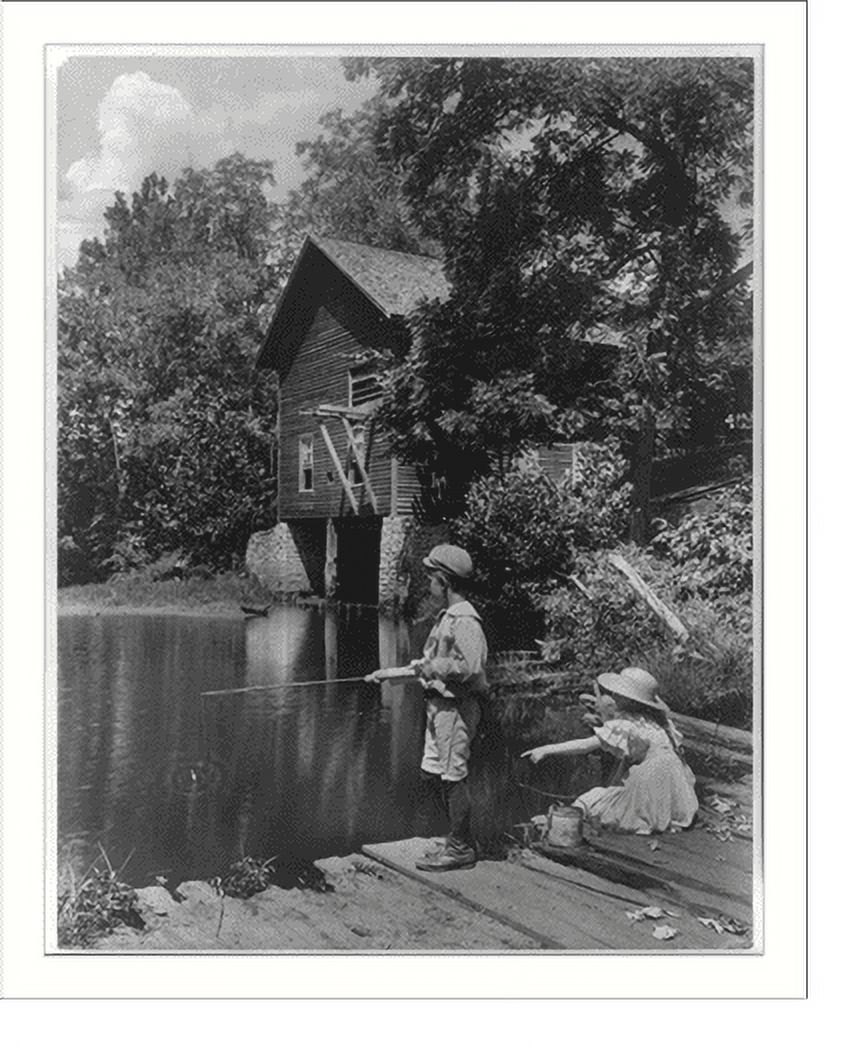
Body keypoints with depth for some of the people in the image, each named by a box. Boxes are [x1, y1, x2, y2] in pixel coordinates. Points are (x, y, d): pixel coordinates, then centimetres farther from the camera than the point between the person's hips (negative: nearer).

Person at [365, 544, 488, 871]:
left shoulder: (465, 620, -17)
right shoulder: (445, 617, 15)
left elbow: (469, 666, -28)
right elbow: (431, 666, 21)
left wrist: (431, 666, -18)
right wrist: (392, 672, 20)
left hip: (456, 706, -10)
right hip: (439, 705, 10)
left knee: (453, 776, -3)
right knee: (432, 771, 14)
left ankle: (461, 848, 9)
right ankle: (459, 840, 25)